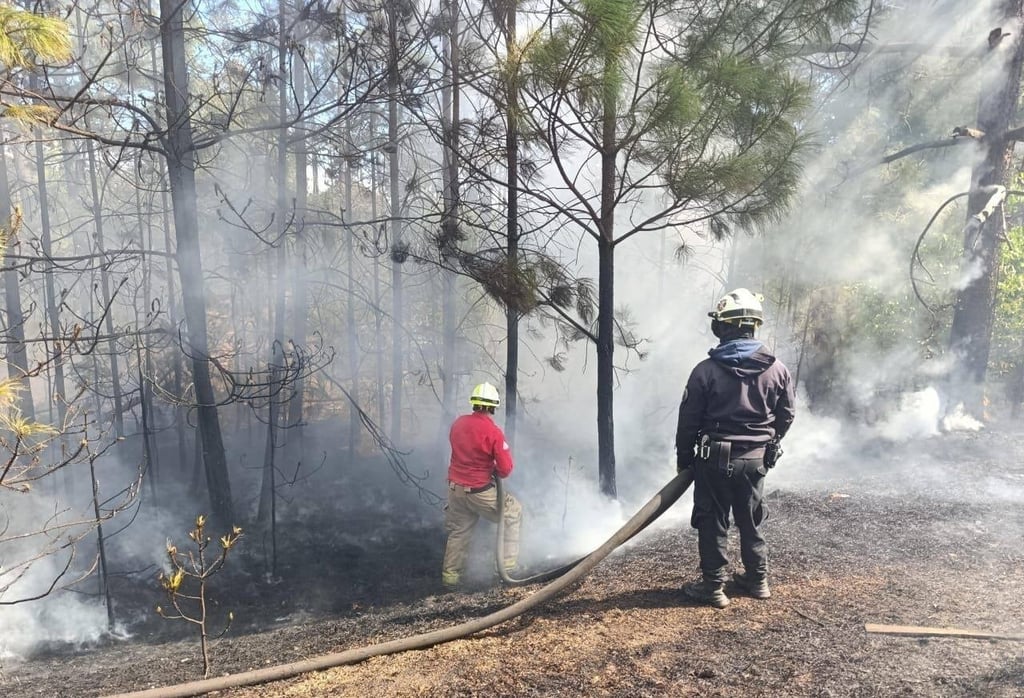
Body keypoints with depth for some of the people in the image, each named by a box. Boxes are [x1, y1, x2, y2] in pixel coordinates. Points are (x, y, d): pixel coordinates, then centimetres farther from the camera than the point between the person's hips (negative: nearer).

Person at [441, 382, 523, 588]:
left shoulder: (458, 423, -2)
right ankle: (508, 564, 16)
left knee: (458, 531, 21)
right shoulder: (493, 432, -20)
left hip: (455, 488, 6)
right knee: (513, 513, 16)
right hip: (479, 491, -6)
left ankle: (450, 575, 25)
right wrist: (495, 472, 5)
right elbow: (506, 469, -17)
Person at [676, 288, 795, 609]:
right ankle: (757, 580, 32)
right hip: (755, 459, 4)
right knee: (751, 520, 19)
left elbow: (688, 420, -9)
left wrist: (684, 458, 4)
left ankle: (713, 586, 14)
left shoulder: (705, 370, -14)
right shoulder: (777, 369, -4)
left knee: (712, 522, 7)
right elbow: (785, 416, 6)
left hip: (715, 458, -4)